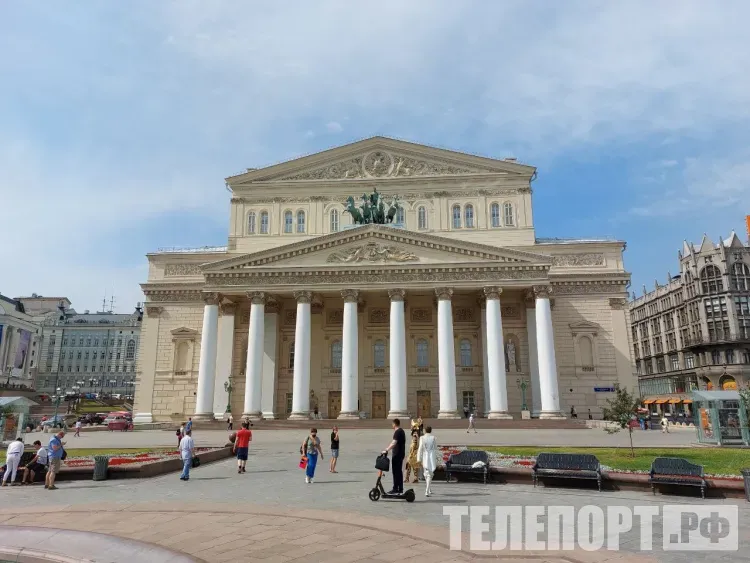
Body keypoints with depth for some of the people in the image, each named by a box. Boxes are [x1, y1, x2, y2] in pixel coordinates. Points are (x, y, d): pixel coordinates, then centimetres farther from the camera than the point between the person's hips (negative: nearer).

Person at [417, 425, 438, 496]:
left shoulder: (422, 438, -6)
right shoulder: (433, 438, -2)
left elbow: (420, 449, -6)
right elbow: (435, 449, 4)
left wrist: (419, 459, -2)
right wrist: (436, 458, 17)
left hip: (425, 458, 0)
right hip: (432, 457, 0)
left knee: (426, 474, 16)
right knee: (430, 475, 3)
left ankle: (429, 490, 29)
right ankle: (427, 491, -8)